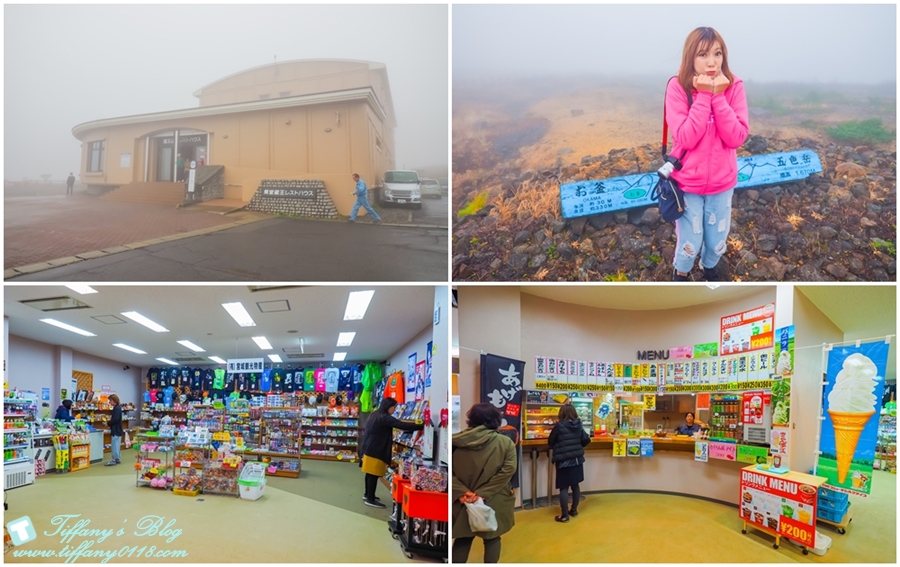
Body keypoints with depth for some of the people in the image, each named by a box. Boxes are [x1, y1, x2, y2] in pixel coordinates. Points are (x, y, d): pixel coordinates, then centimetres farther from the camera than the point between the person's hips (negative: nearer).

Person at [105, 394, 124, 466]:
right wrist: (110, 418, 4)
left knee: (115, 445, -6)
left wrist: (108, 423, -13)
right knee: (117, 445, 15)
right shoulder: (117, 408, 14)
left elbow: (115, 419, -25)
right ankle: (118, 459, 21)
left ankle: (114, 459, -3)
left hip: (116, 430, -10)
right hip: (117, 430, 10)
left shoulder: (117, 408, -18)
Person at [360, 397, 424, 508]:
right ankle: (370, 500, -1)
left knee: (370, 473, 17)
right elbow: (402, 425, -27)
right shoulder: (384, 418, -19)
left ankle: (368, 495, 27)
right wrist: (421, 426, -26)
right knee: (374, 475, -5)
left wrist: (391, 442, 23)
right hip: (375, 451, -10)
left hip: (370, 449, 10)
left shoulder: (376, 415, 12)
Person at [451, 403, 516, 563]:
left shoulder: (457, 442, -2)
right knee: (492, 538, 16)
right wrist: (483, 493, -17)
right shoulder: (505, 442, -5)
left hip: (464, 500, 1)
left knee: (463, 538, 16)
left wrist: (461, 492, -14)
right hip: (494, 501, -1)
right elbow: (508, 471, -14)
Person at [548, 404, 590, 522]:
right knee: (575, 485, 17)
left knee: (564, 488, 0)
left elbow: (550, 443, -4)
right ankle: (574, 510, 28)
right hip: (577, 459, 5)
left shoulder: (559, 426, -13)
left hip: (563, 461, -5)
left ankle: (564, 515, 2)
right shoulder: (579, 425, 0)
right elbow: (586, 440, 2)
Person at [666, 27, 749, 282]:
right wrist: (704, 96, -26)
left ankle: (709, 266, 50)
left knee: (717, 240, 17)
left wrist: (718, 97, -23)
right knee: (690, 241, 8)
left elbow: (737, 138, -17)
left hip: (721, 181, 3)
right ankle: (681, 272, 41)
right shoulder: (678, 87, -16)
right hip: (688, 182, -2)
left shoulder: (734, 87, -10)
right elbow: (685, 139, -24)